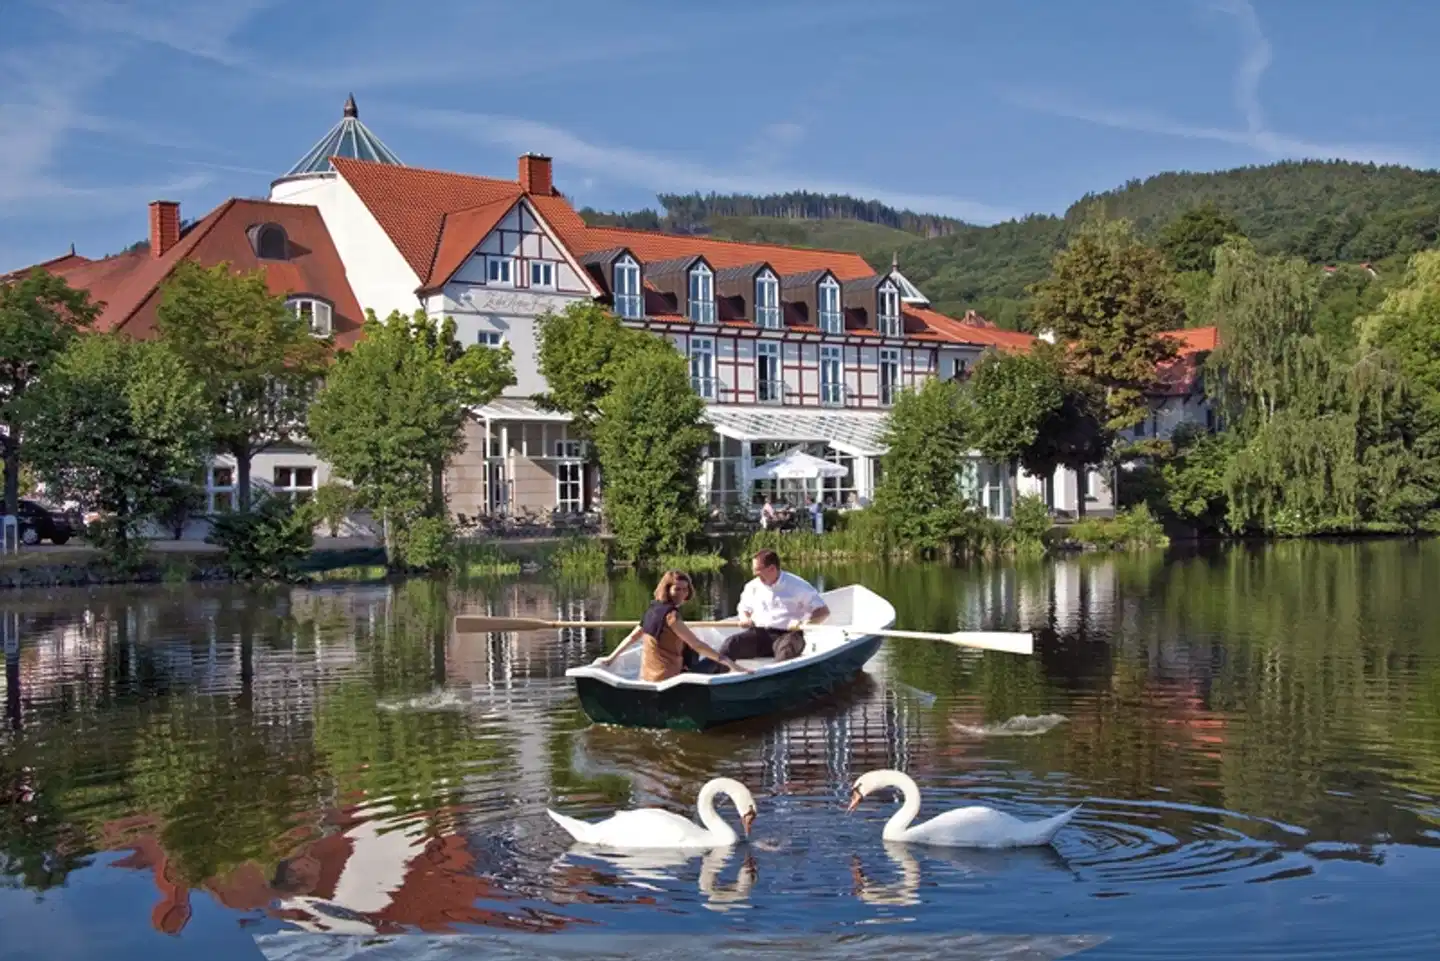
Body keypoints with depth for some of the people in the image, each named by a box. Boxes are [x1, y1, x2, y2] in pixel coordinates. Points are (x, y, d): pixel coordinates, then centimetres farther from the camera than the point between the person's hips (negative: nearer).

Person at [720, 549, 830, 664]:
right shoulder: (753, 587, 13)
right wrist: (745, 619, 5)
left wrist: (807, 623, -21)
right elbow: (744, 608, 31)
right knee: (731, 643, -25)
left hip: (787, 634, -4)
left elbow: (823, 611, -1)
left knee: (787, 648, -40)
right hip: (759, 634, 4)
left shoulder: (797, 585, -1)